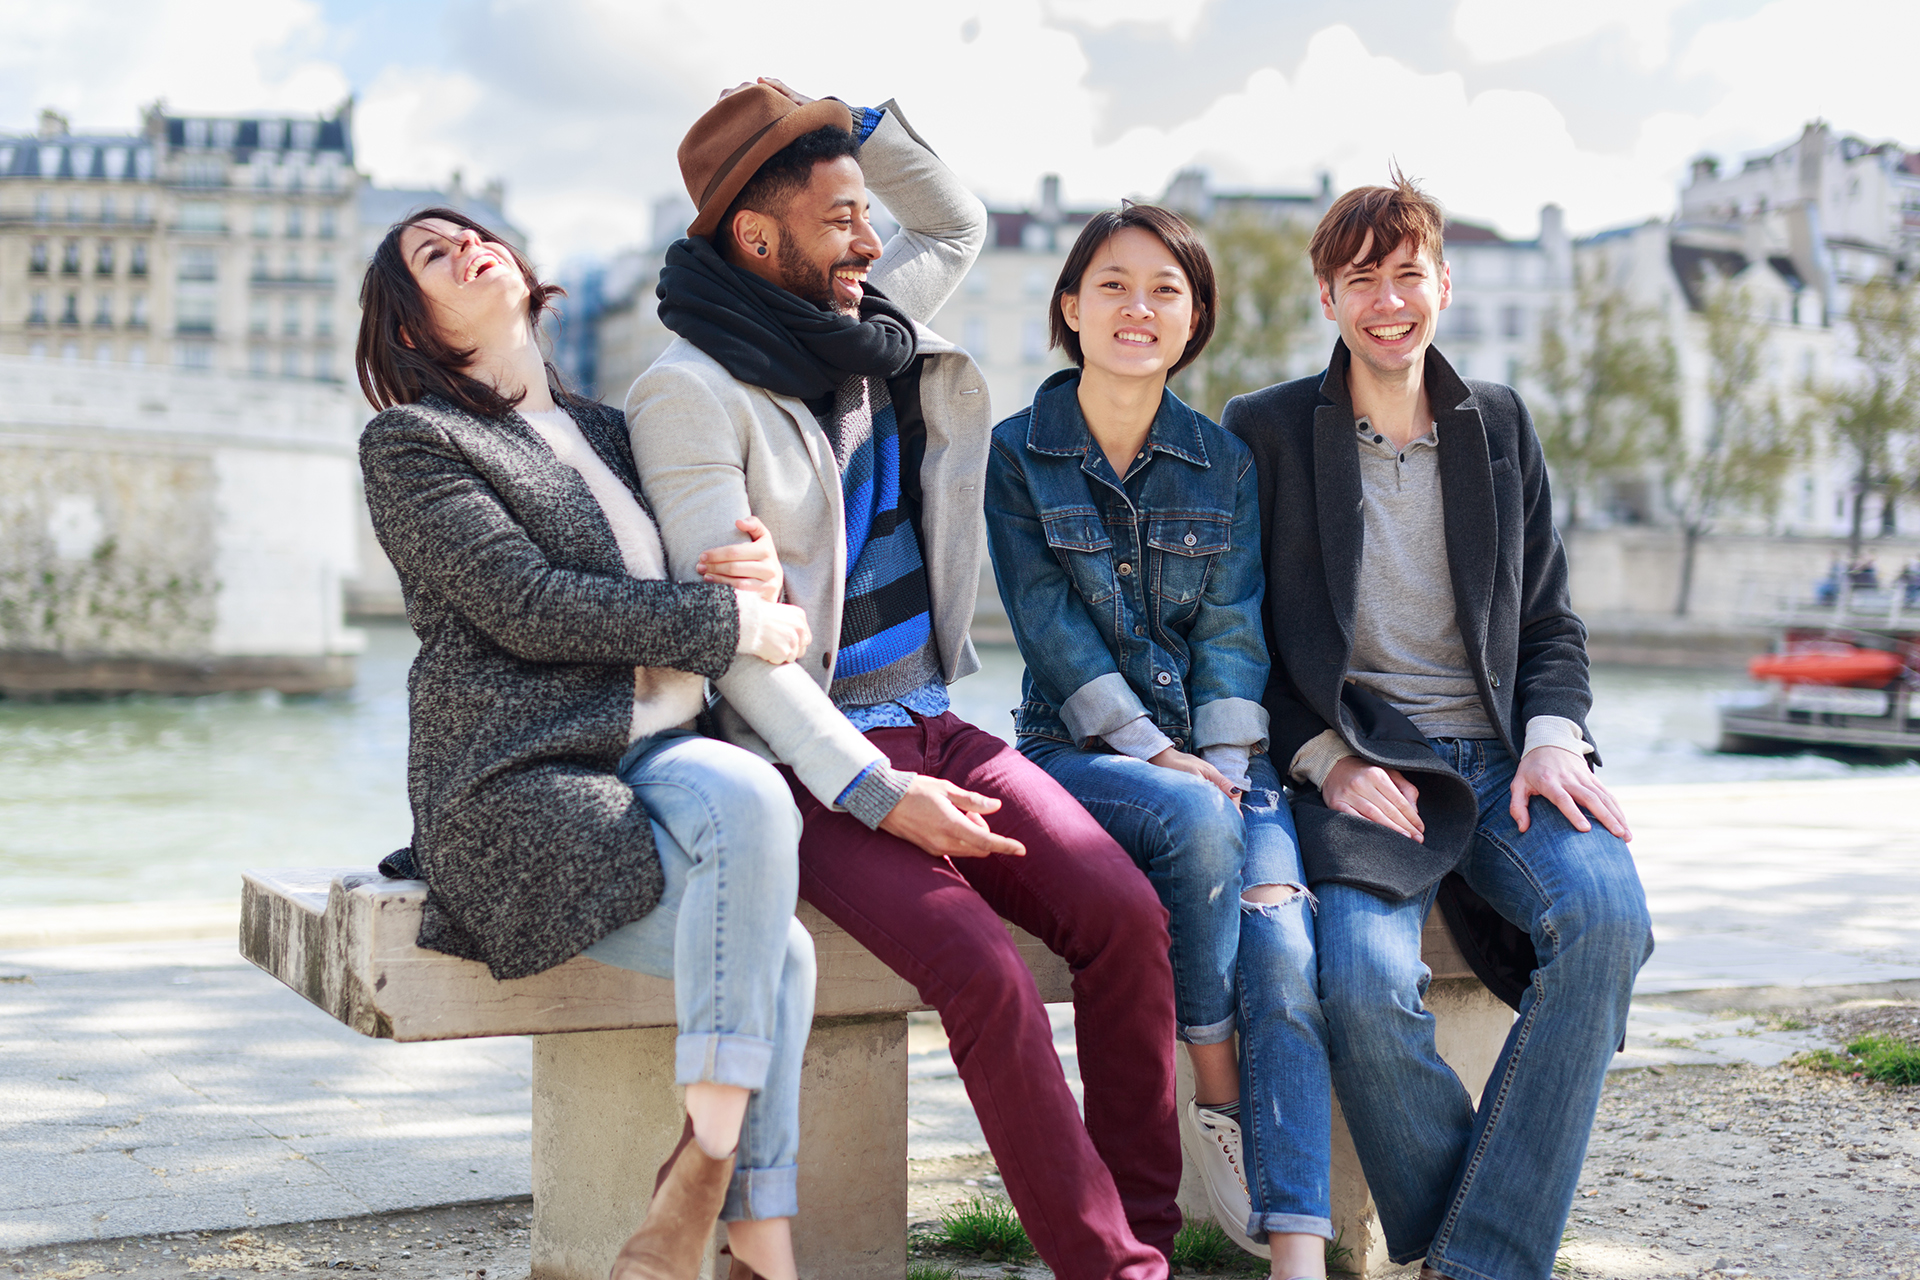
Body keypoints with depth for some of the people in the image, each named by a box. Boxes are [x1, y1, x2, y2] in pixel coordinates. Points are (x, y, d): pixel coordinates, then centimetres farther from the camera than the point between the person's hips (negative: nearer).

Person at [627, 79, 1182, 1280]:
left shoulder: (872, 325, 13)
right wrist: (875, 795, -20)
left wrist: (847, 117, 16)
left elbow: (960, 220, 33)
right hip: (809, 759, -6)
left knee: (1126, 912, -16)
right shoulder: (688, 391, -8)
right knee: (986, 973, -27)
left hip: (934, 726, 6)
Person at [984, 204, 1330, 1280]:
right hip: (1080, 752, -2)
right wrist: (1155, 755, -16)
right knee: (1193, 821, -35)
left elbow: (1233, 626, 4)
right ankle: (1216, 1096, -16)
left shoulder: (1227, 462, 12)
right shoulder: (1015, 456, 3)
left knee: (1281, 937, -25)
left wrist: (1225, 760, -12)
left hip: (1221, 753, 2)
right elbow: (1051, 625, -6)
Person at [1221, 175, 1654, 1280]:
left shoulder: (1501, 424, 18)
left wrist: (1552, 739, -2)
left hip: (1498, 753, 3)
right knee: (1364, 981, -32)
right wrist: (1324, 759, -8)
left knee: (1605, 909, -29)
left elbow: (1550, 624, 18)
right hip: (1357, 763, -2)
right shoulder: (1265, 431, 8)